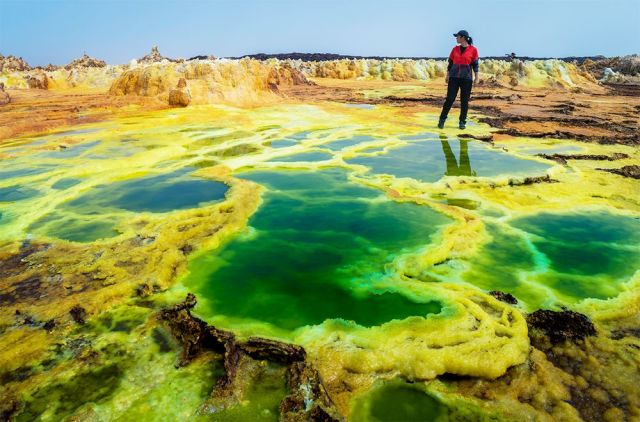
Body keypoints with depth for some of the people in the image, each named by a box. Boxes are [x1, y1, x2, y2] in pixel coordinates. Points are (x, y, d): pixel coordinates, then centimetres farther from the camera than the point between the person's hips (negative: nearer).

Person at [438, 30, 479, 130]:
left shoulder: (473, 50, -1)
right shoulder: (455, 49, 8)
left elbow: (475, 64, 1)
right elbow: (450, 63, 12)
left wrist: (476, 77, -1)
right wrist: (447, 75, 7)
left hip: (467, 78, -2)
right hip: (454, 77, 2)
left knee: (464, 101, 2)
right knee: (450, 99, -3)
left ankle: (462, 122, 11)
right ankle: (442, 120, 5)